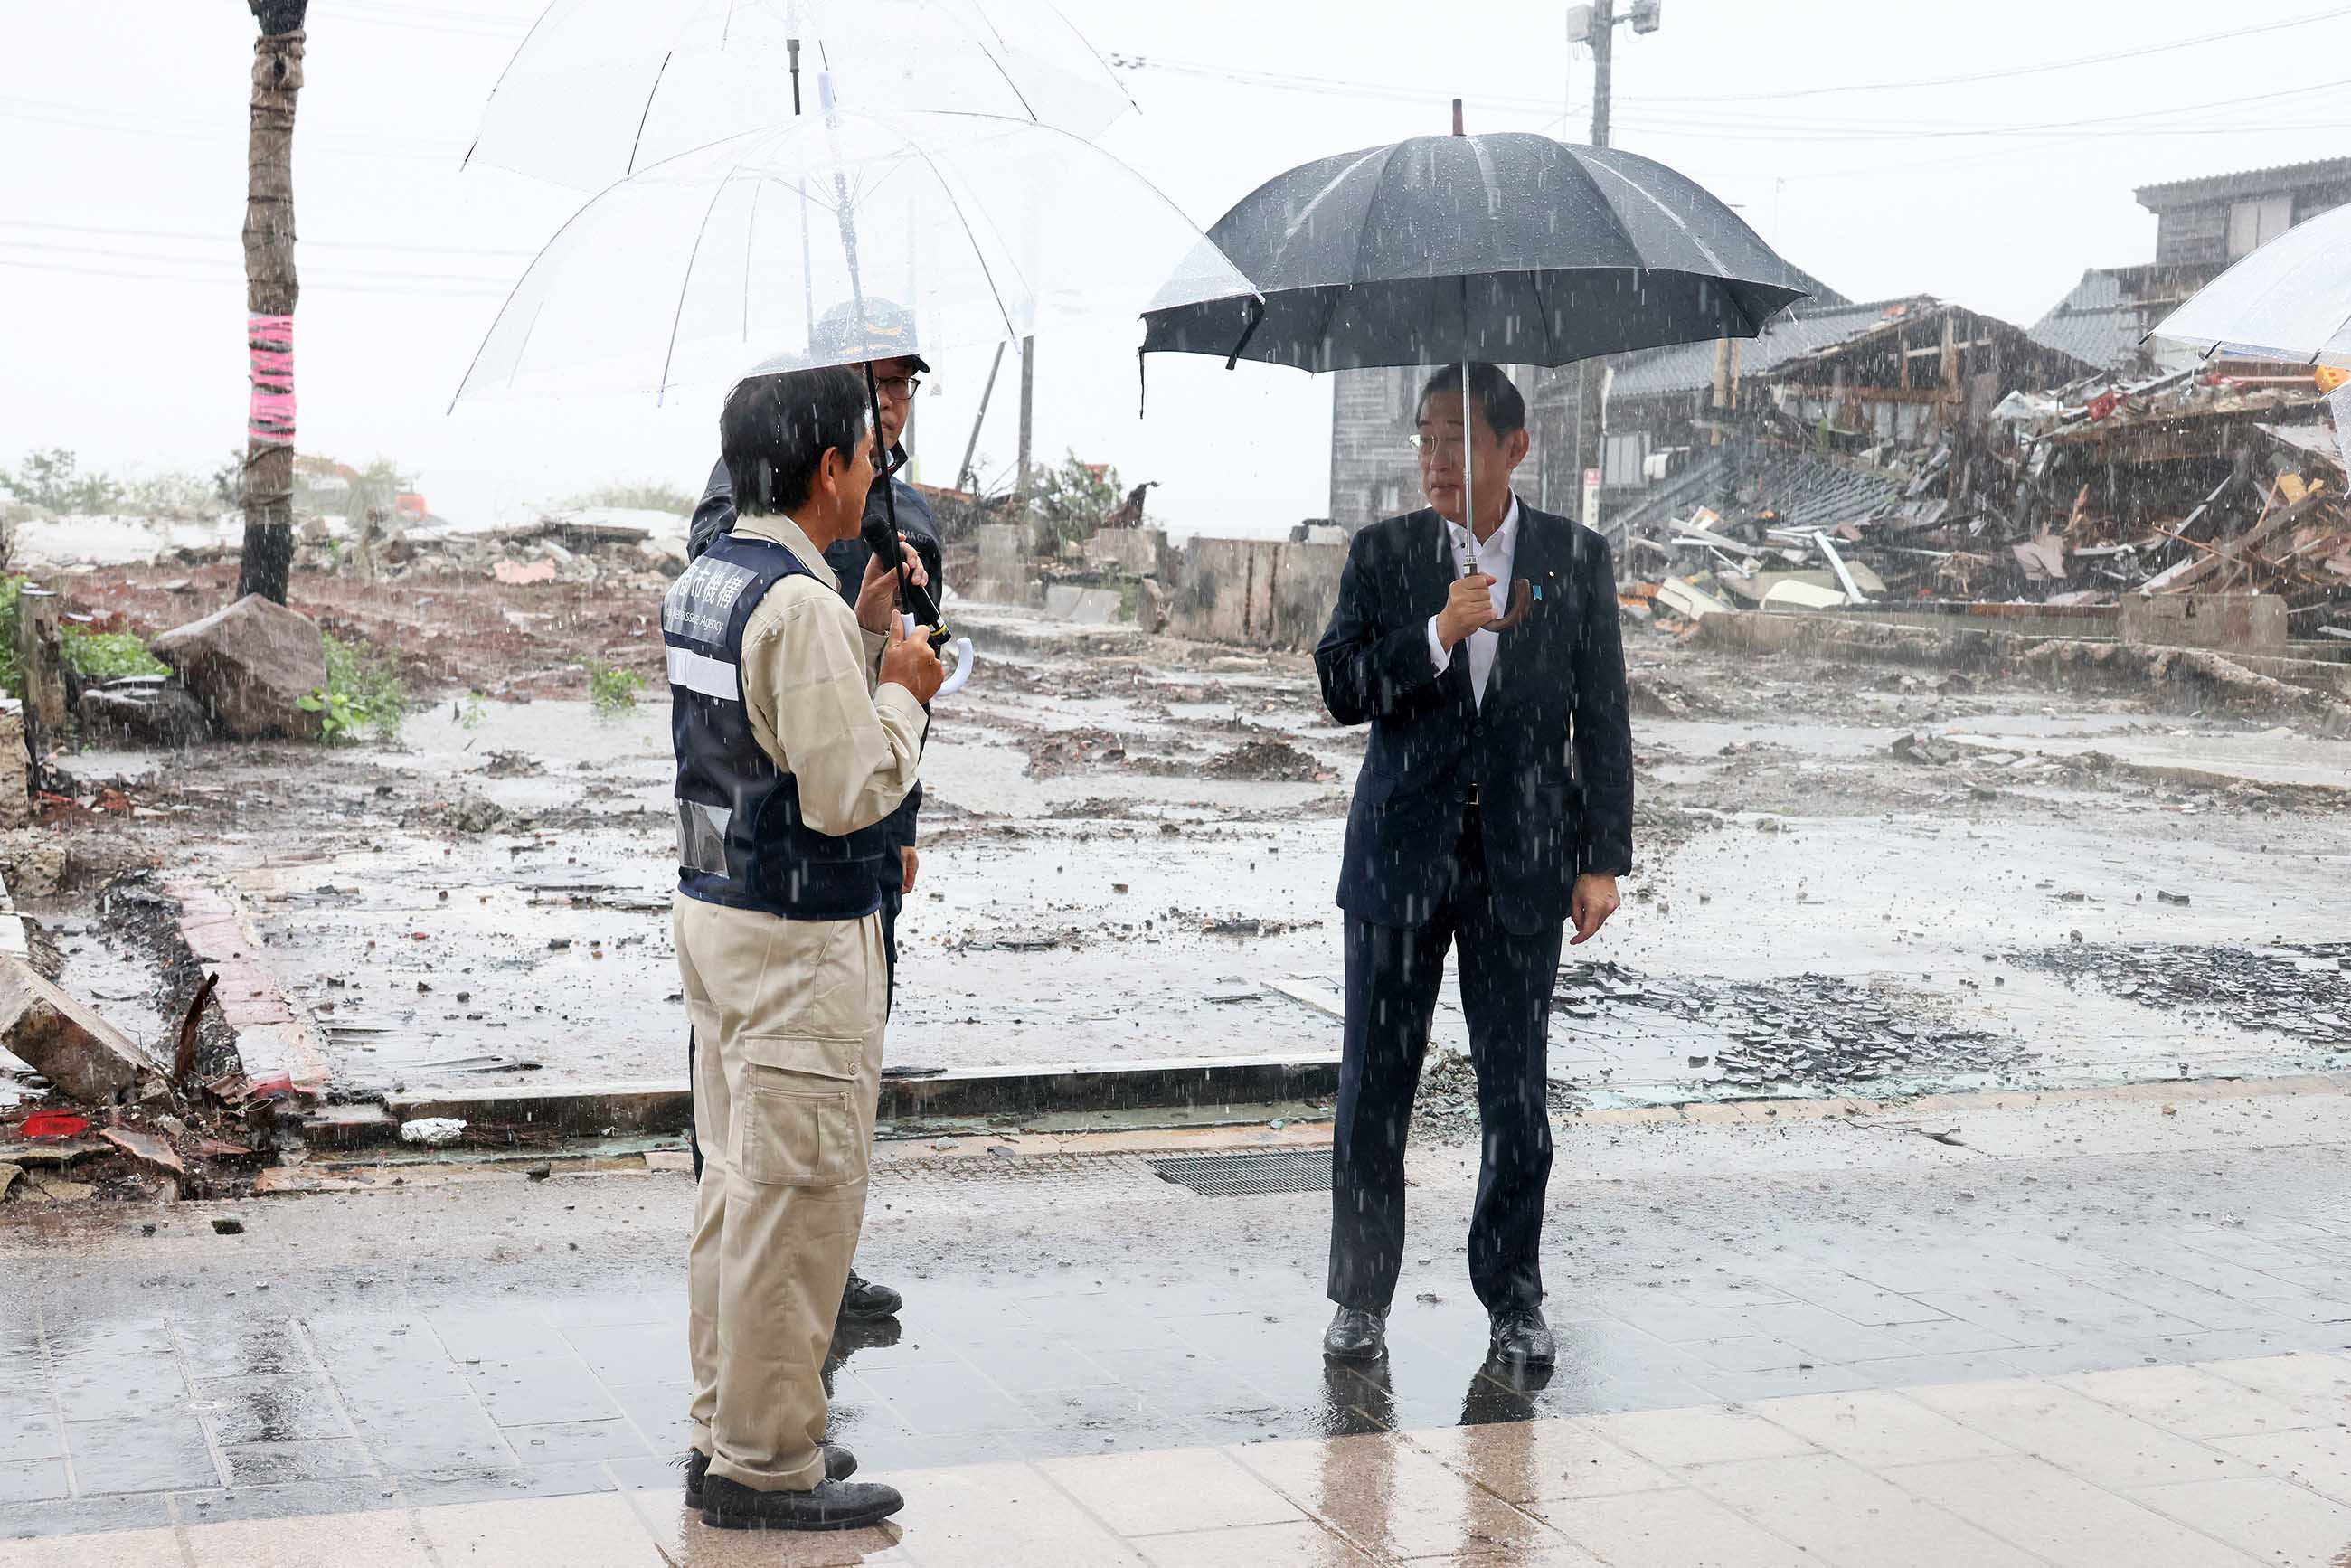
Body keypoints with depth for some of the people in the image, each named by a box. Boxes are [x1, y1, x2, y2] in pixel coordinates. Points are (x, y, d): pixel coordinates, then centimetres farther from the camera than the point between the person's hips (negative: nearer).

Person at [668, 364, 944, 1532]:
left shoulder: (701, 583, 9)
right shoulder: (800, 606, -21)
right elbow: (848, 790, -22)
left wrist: (864, 635, 11)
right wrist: (903, 690, -7)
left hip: (712, 910, 10)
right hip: (800, 941, -10)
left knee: (736, 1183, 18)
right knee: (796, 1201, -1)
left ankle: (727, 1427, 28)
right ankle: (766, 1467, 8)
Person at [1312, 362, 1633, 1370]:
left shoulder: (1576, 560, 4)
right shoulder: (1383, 554, 4)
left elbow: (1603, 718, 5)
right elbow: (1340, 690, -2)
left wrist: (1603, 860, 1)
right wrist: (1440, 634, -16)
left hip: (1522, 861, 0)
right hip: (1401, 854, 0)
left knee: (1515, 1093, 5)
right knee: (1375, 1086, 4)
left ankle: (1514, 1298, 19)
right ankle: (1361, 1297, 17)